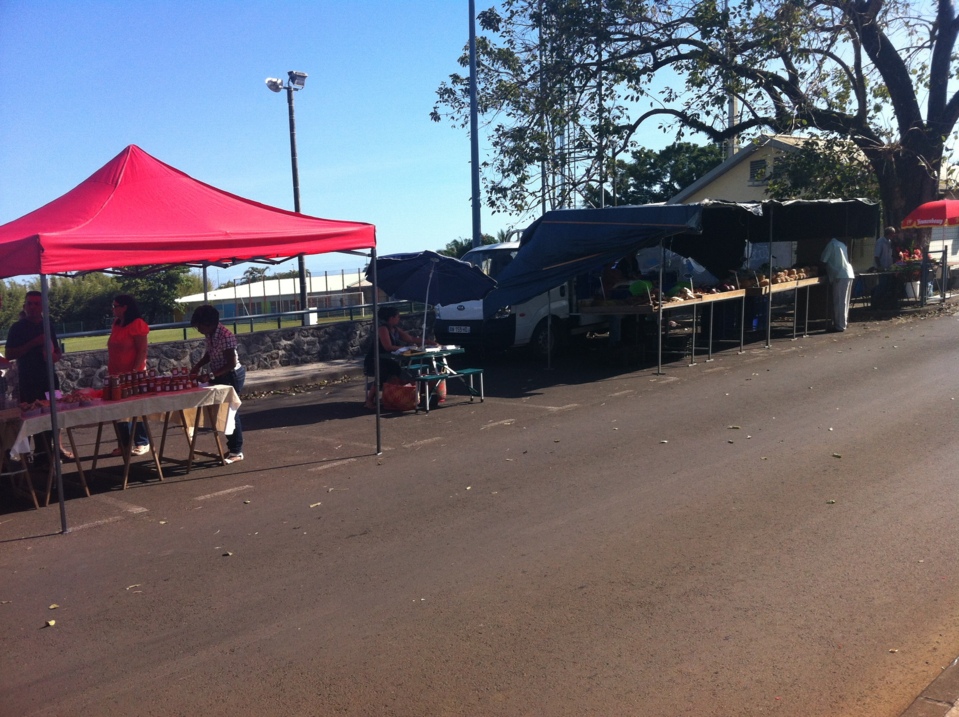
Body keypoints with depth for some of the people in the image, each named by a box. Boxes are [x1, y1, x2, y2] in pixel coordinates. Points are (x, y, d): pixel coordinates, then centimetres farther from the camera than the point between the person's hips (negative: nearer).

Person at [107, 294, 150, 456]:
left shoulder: (137, 324, -11)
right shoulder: (116, 324, 12)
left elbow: (142, 351, -15)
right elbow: (113, 350, 17)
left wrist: (135, 372, -20)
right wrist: (111, 370, 13)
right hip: (117, 374, 8)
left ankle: (142, 443, 9)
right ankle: (123, 444, 16)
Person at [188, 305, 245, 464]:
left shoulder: (226, 335, -24)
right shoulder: (210, 334, 2)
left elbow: (232, 363, -24)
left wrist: (212, 375, -27)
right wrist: (197, 366, 2)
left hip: (232, 376, -9)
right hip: (220, 377, 9)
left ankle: (236, 452, 5)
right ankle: (232, 446, 26)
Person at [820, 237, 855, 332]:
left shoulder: (831, 244, -2)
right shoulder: (842, 244, 21)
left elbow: (823, 259, 0)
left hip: (840, 276, -8)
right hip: (849, 274, 8)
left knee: (839, 301, -6)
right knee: (844, 301, 15)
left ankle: (840, 325, -6)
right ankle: (843, 323, 21)